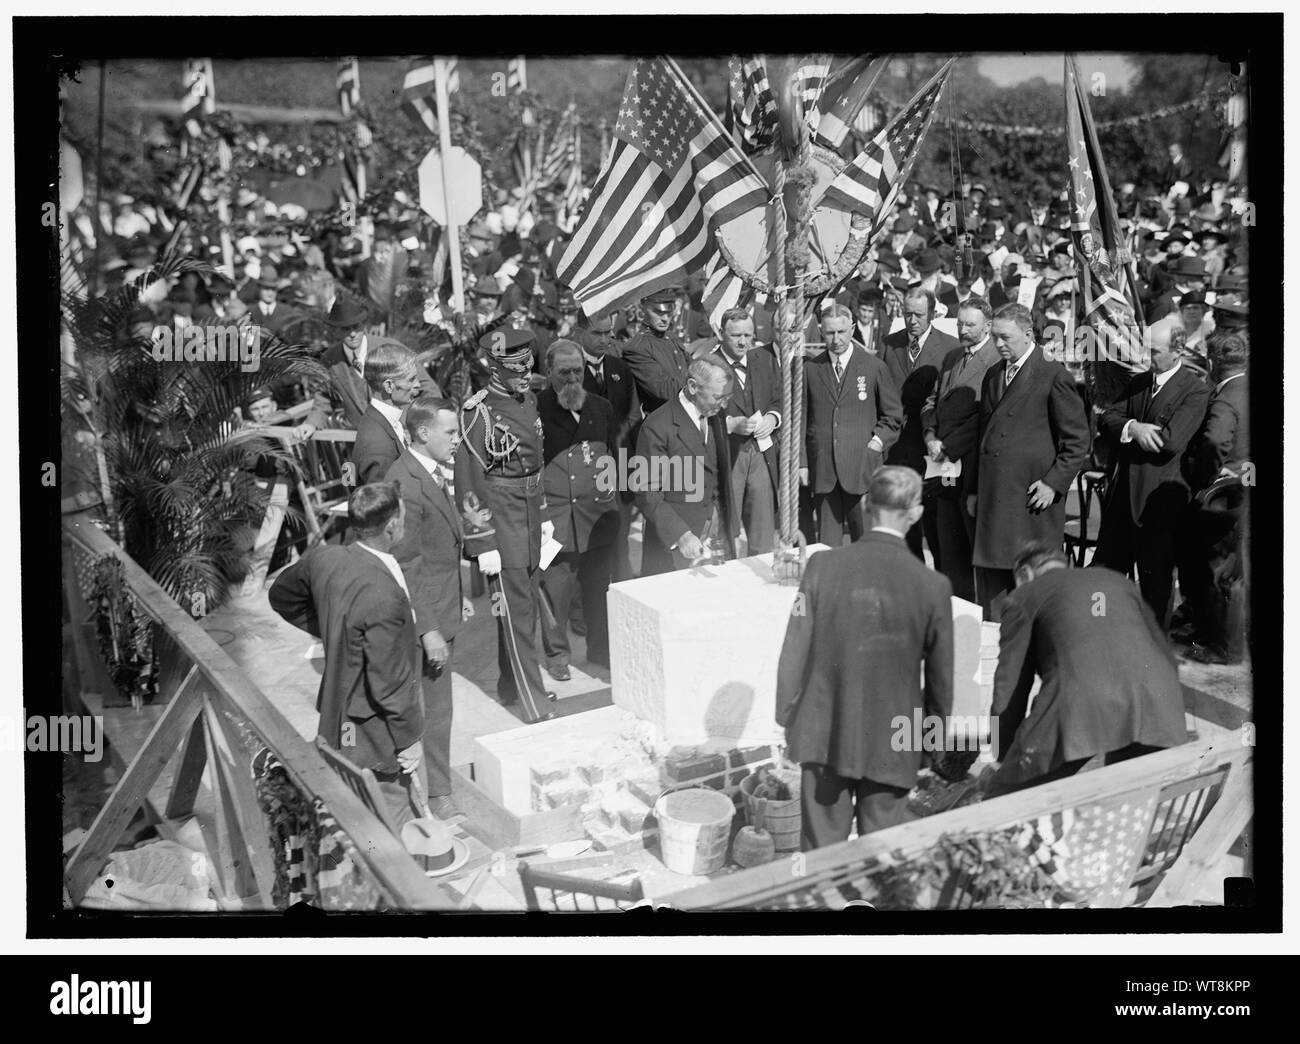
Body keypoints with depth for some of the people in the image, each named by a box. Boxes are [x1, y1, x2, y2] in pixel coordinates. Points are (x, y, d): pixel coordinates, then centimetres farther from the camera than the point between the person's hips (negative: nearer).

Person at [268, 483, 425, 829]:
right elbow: (389, 680, -25)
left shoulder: (325, 558, -7)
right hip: (372, 731, -9)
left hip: (340, 706, 9)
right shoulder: (382, 597, -32)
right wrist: (409, 738, -12)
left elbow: (282, 596, 15)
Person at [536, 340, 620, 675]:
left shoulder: (601, 407, 11)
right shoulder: (536, 409, -6)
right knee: (555, 587, 0)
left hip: (600, 514, 4)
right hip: (556, 515, -4)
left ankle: (602, 651, 24)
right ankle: (556, 654, 17)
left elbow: (616, 451, 23)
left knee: (600, 585, 10)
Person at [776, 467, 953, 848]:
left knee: (821, 848, 13)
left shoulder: (823, 566, -12)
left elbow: (795, 651, -6)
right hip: (892, 743, -1)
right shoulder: (933, 586, -12)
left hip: (824, 733, 1)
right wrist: (936, 732, 14)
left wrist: (787, 716, 7)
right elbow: (940, 675, -2)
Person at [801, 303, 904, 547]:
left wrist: (878, 440, -4)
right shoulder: (810, 369, 8)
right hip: (822, 470, 1)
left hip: (862, 469, -1)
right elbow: (802, 420, 10)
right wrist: (801, 462, 5)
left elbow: (893, 415, 11)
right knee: (827, 543, 3)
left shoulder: (874, 367, 5)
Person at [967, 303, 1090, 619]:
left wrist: (1054, 483, -11)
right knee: (990, 579, 5)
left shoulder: (1054, 376, -6)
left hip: (1032, 498, -6)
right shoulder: (992, 375, 16)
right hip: (991, 498, 6)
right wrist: (974, 489, 16)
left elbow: (1078, 439, -6)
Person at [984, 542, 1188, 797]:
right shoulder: (1117, 580, 33)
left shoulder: (1024, 596, 21)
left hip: (1078, 704, -5)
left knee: (1001, 806, 6)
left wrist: (1005, 757, 26)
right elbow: (1166, 659, 32)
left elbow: (1009, 687, 17)